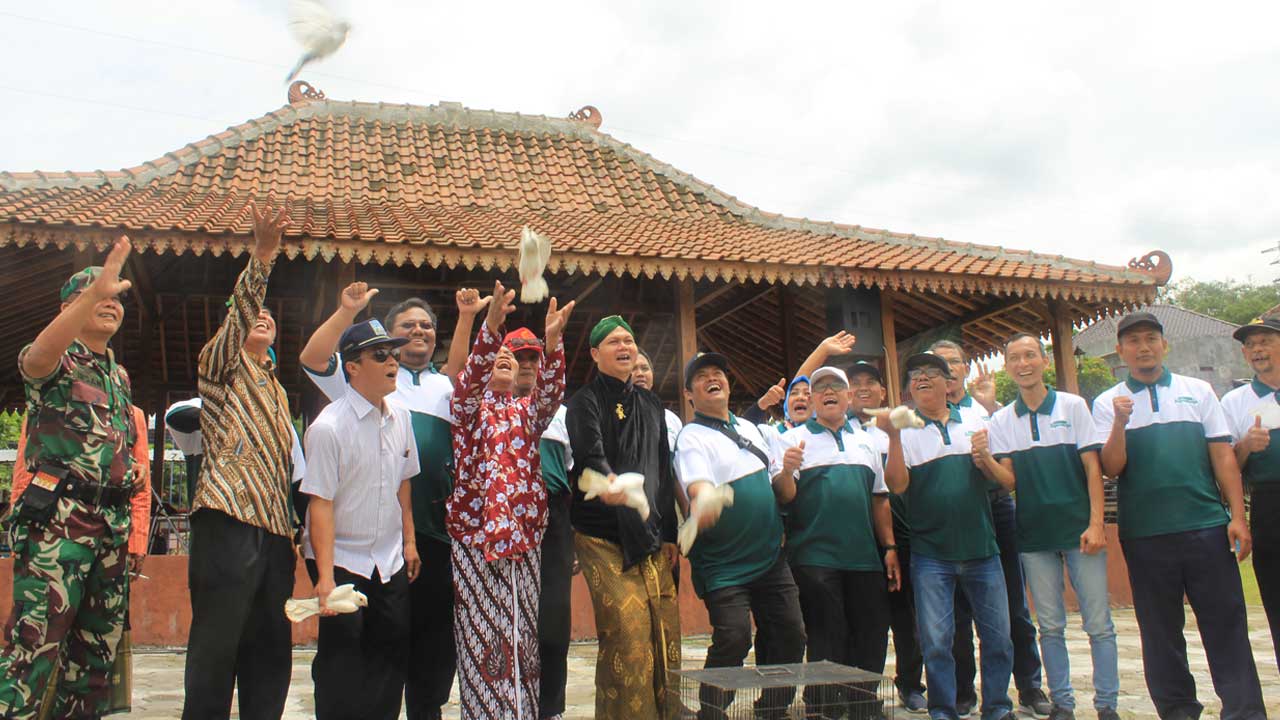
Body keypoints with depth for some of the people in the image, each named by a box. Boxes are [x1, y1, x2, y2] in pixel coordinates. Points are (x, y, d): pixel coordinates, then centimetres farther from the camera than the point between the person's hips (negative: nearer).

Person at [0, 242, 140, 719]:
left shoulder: (120, 375, 20)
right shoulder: (59, 360, -1)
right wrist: (95, 291, -41)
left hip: (113, 522, 7)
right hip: (58, 515, -7)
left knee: (95, 654, 11)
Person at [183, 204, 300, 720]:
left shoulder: (277, 390, 26)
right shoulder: (221, 365, 8)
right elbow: (238, 310, -12)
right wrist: (261, 258, -27)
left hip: (274, 529, 7)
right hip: (229, 521, -6)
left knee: (270, 656, 7)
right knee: (215, 652, -6)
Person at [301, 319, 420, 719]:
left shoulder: (399, 419, 2)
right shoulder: (328, 427, -17)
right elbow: (320, 503, -19)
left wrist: (409, 541, 12)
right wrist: (325, 576, -22)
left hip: (389, 562, 6)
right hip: (343, 562, -6)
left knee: (391, 654, 9)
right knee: (340, 660, 0)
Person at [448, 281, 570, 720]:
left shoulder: (526, 411, 15)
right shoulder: (469, 405, 7)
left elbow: (551, 393, -6)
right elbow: (468, 381, -15)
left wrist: (552, 342, -25)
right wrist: (490, 328, -32)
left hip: (523, 534, 3)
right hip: (474, 535, -3)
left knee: (521, 634, 5)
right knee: (481, 634, -4)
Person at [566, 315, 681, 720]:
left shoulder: (651, 404, 19)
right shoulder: (586, 401, 0)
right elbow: (589, 453, -19)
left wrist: (669, 534, 15)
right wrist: (607, 481, -42)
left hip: (651, 536, 6)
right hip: (605, 537, -5)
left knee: (665, 637, 3)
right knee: (627, 635, -13)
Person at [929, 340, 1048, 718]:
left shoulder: (989, 408, 12)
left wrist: (990, 406, -13)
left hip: (997, 506, 2)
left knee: (1015, 605, 5)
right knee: (959, 610, 6)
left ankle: (1029, 687, 16)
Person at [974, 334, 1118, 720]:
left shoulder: (1073, 406, 1)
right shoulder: (1001, 420, 6)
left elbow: (1092, 467, -1)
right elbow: (1009, 482, 0)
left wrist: (1096, 523, -9)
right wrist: (985, 459, -20)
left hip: (1080, 529, -2)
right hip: (1034, 535, 2)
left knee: (1098, 624, 1)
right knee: (1050, 627, 8)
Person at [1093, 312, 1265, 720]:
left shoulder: (1197, 392, 10)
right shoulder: (1108, 404, 6)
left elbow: (1223, 455, 6)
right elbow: (1111, 468, -2)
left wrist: (1238, 516, -2)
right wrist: (1120, 422, -18)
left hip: (1207, 526, 0)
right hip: (1145, 534, 0)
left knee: (1226, 624, 2)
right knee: (1160, 629, 9)